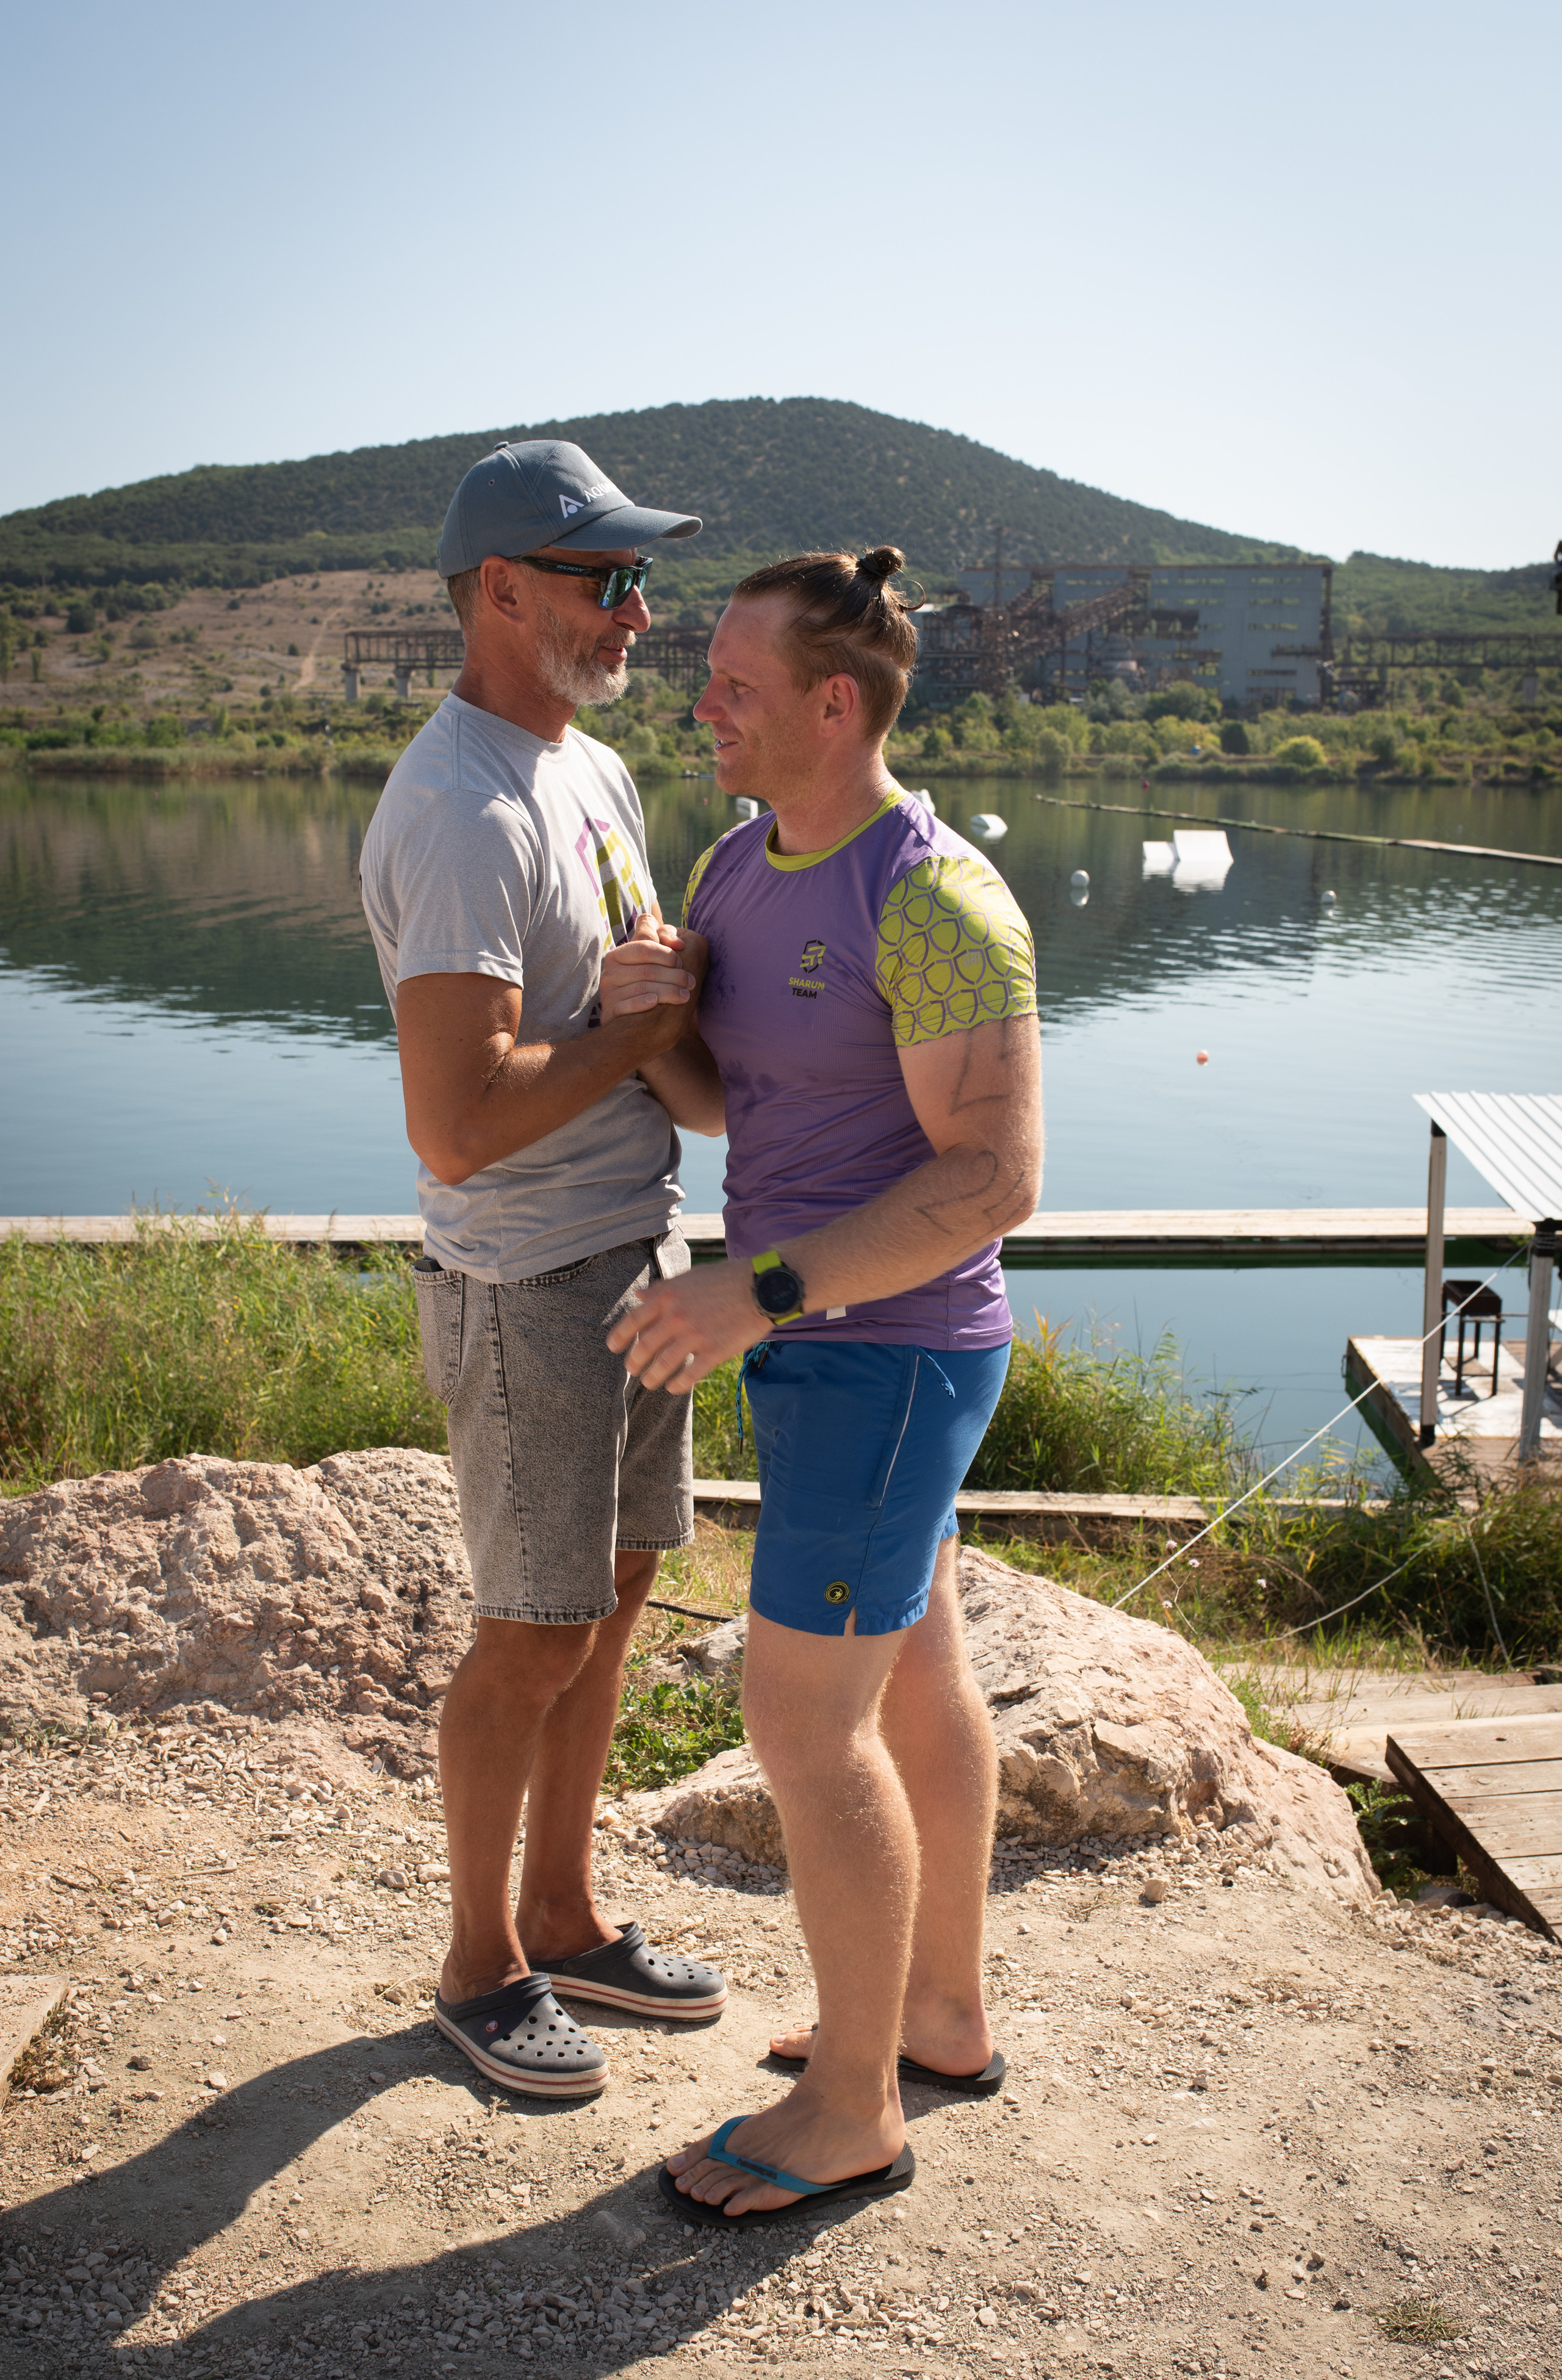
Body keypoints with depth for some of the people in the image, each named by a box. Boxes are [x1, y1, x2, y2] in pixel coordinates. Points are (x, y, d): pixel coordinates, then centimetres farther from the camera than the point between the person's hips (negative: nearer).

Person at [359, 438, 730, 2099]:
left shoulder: (594, 773, 10)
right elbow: (457, 1129, -29)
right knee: (534, 1638, 5)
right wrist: (639, 1021, -17)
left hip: (641, 1252, 9)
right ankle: (481, 1965, 26)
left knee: (611, 1601, 18)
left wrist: (705, 1079, -7)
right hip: (526, 1290, -9)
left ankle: (566, 1919, 36)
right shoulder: (462, 814, -22)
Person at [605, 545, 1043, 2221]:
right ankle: (943, 2016, 35)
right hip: (819, 1338, 10)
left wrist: (757, 1290, -31)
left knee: (804, 1727, -2)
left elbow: (994, 1181, -25)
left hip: (886, 1358, -10)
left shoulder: (938, 901, -22)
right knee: (908, 1674, 18)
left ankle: (849, 2110, 16)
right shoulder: (740, 868, 7)